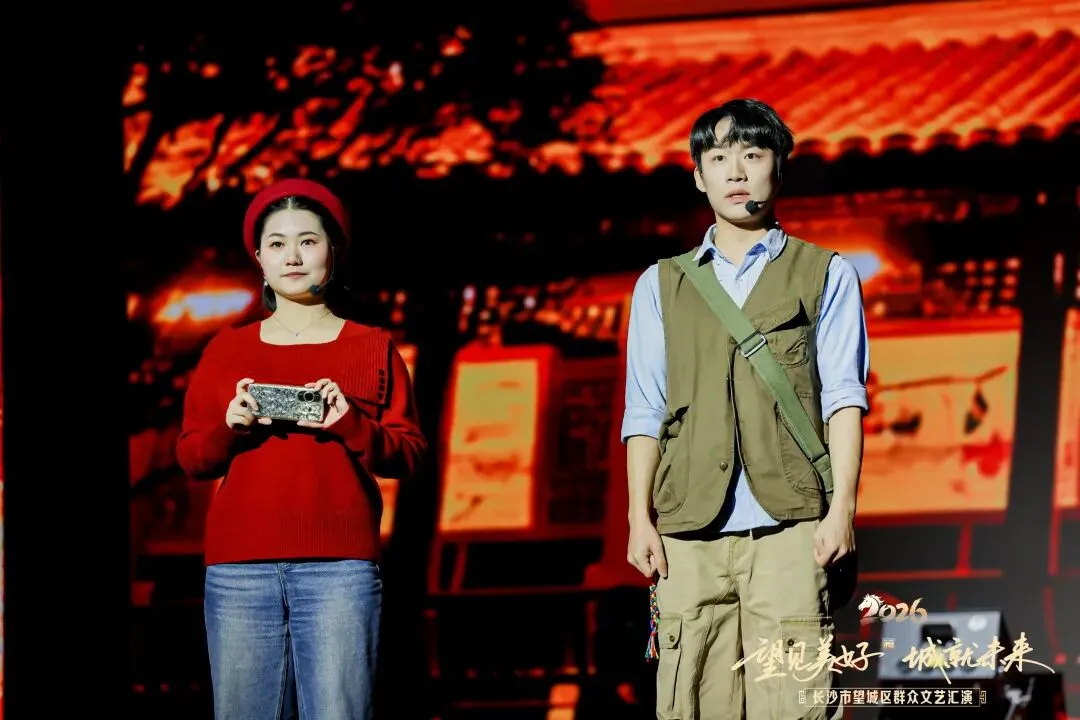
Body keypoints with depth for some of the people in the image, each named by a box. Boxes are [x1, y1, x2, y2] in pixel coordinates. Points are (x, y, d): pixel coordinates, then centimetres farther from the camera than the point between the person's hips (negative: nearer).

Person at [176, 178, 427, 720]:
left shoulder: (373, 348, 12)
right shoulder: (226, 350, 16)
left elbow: (409, 454, 6)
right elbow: (190, 459, 13)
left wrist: (350, 424, -12)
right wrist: (231, 426, -7)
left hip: (340, 568, -2)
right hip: (239, 569, 2)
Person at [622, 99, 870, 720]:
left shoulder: (826, 275, 14)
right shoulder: (662, 285, 19)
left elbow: (843, 399, 6)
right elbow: (644, 413, 15)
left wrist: (841, 509, -6)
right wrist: (640, 518, 4)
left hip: (790, 528, -2)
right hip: (689, 532, 2)